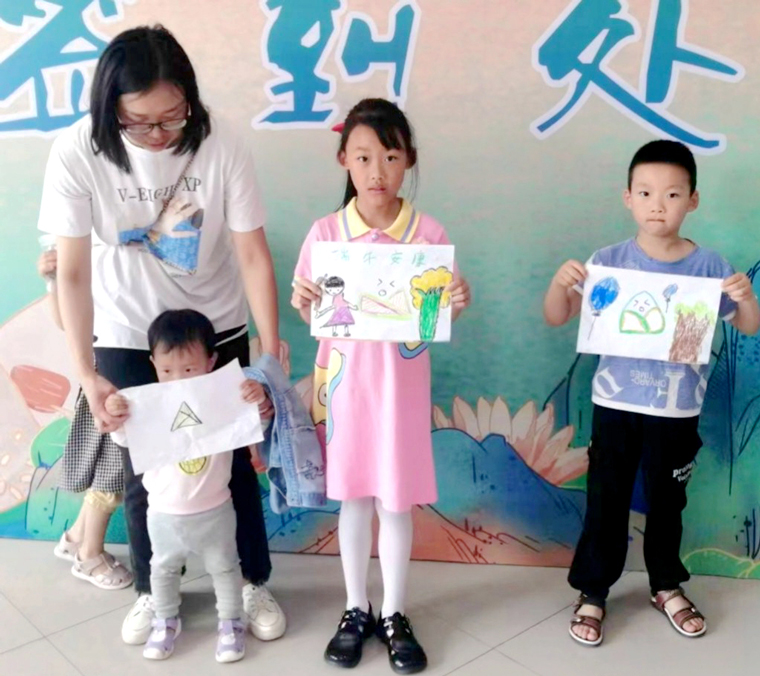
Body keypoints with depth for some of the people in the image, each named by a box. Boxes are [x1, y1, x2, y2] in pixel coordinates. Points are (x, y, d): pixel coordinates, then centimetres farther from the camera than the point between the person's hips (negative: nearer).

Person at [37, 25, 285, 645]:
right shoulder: (77, 154, -21)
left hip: (217, 332, 0)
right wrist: (86, 374, -23)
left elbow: (253, 255, -18)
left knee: (233, 461, 9)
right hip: (128, 340, 1)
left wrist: (271, 352, -22)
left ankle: (254, 584, 31)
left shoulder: (220, 145, -21)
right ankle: (153, 591, 34)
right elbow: (72, 272, -18)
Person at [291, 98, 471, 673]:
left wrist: (459, 301, -19)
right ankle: (356, 611, 31)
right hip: (345, 379, 1)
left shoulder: (429, 233, -5)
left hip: (402, 381, -1)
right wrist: (301, 300, -19)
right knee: (352, 497, 13)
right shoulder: (325, 232, -4)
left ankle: (394, 615, 28)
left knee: (396, 500, 9)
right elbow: (313, 315, 2)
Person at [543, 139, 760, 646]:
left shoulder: (709, 266, -6)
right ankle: (592, 592, 23)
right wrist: (561, 282, -25)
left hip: (678, 410, 1)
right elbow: (556, 318, -6)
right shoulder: (609, 262, -8)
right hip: (616, 403, -1)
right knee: (606, 501, 7)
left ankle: (667, 586, 38)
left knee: (667, 501, 17)